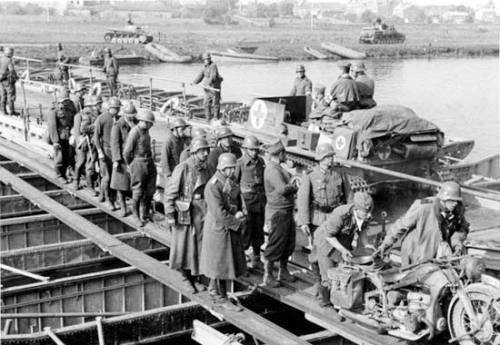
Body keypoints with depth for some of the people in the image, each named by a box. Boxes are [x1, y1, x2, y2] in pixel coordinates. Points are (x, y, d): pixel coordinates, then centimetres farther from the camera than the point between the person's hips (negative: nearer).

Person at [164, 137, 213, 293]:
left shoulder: (207, 170, 4)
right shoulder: (182, 168, -13)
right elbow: (170, 192, -11)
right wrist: (169, 215, -13)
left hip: (203, 214, 5)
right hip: (185, 214, -5)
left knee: (199, 247, 9)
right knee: (184, 247, 5)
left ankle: (195, 278, 24)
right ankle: (186, 278, 23)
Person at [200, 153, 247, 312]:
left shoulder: (231, 183, 5)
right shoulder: (213, 186, -22)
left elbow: (238, 202, 14)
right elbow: (220, 214, -26)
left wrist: (240, 215, -8)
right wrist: (237, 220, -14)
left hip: (232, 227, 8)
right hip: (219, 229, -8)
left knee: (228, 262, 18)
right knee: (221, 264, 2)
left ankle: (213, 290, 35)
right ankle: (222, 298, 15)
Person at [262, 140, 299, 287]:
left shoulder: (279, 168, 15)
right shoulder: (272, 169, -18)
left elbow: (289, 184, 14)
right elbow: (283, 189, -27)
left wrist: (291, 185, -7)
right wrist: (293, 187, -9)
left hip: (287, 212, 10)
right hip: (278, 213, -10)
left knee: (288, 244, 17)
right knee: (275, 245, -3)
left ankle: (283, 271, 31)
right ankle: (267, 276, 8)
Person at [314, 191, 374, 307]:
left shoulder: (365, 214, -20)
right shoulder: (340, 215, -38)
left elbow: (362, 230, 1)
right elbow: (328, 236, -26)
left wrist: (366, 244, -13)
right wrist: (343, 250, -35)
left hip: (343, 241, 6)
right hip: (326, 241, -5)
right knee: (329, 277, -3)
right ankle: (325, 300, 21)